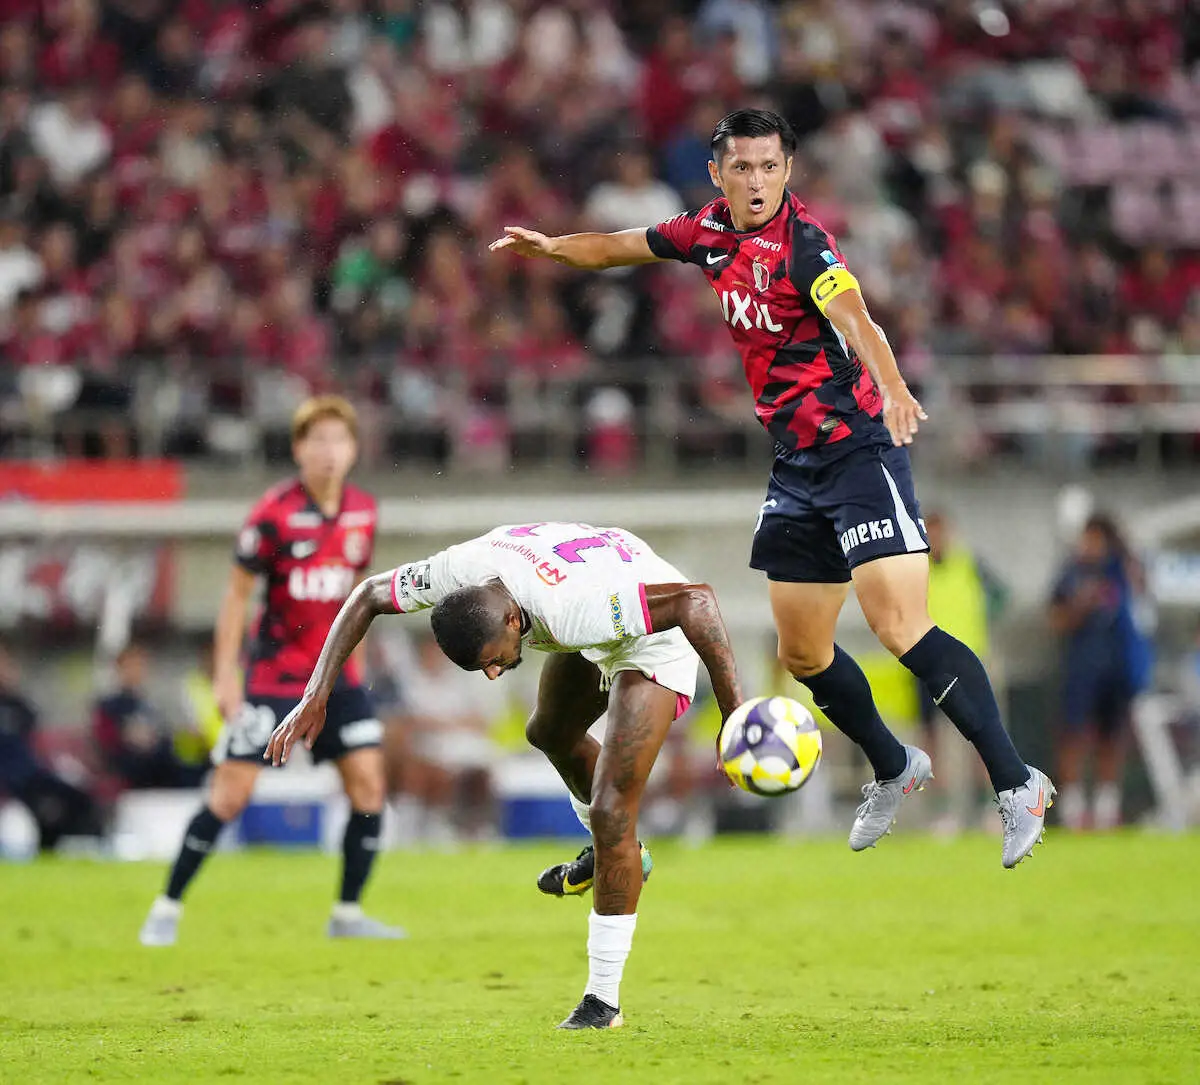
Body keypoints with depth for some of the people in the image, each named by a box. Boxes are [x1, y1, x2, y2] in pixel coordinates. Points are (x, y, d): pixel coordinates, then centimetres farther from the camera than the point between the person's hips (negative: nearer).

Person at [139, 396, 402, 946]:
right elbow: (236, 593, -8)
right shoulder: (274, 513, -14)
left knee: (369, 784, -4)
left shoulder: (362, 512, 2)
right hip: (274, 674, -5)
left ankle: (348, 914, 8)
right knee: (230, 793, -5)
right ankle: (166, 909, 7)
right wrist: (225, 673, -10)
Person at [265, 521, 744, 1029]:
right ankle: (607, 854, 58)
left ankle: (603, 1001, -6)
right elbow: (368, 596, -7)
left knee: (611, 810, -14)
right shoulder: (462, 570, -26)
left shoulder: (572, 611, -44)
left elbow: (696, 601, -45)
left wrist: (735, 717, -45)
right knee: (550, 733, 31)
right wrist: (316, 697, -12)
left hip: (655, 636, -8)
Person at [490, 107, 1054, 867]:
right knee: (802, 652, 13)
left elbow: (855, 320, -35)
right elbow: (624, 247, 28)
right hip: (797, 463, 8)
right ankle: (894, 769, 35)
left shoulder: (801, 242, -16)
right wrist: (549, 245, 28)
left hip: (857, 448, -8)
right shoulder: (711, 233, 7)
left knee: (902, 628, -21)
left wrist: (893, 389, -51)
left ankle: (1017, 784, -19)